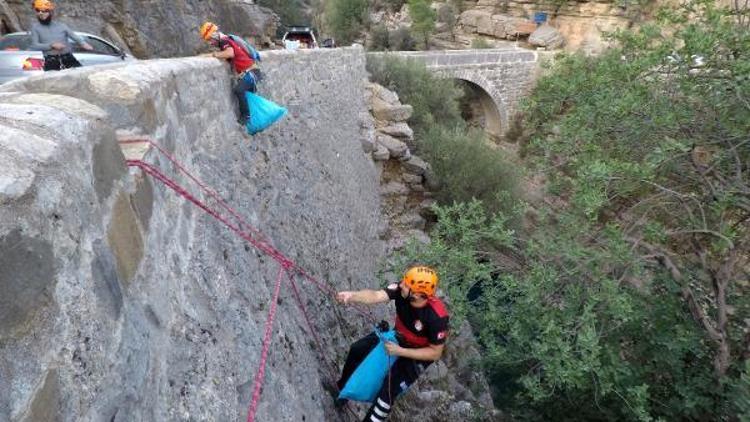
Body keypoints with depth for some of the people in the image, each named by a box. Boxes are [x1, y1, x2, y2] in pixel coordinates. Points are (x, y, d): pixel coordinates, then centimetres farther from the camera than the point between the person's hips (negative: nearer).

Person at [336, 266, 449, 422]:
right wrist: (351, 296, -62)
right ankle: (343, 387, 30)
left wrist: (400, 351, -28)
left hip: (418, 354, -5)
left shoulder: (436, 317, -38)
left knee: (389, 390, -15)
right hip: (398, 336, 5)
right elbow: (376, 295, -43)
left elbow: (435, 353, -25)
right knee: (357, 349, 2)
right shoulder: (401, 289, -28)